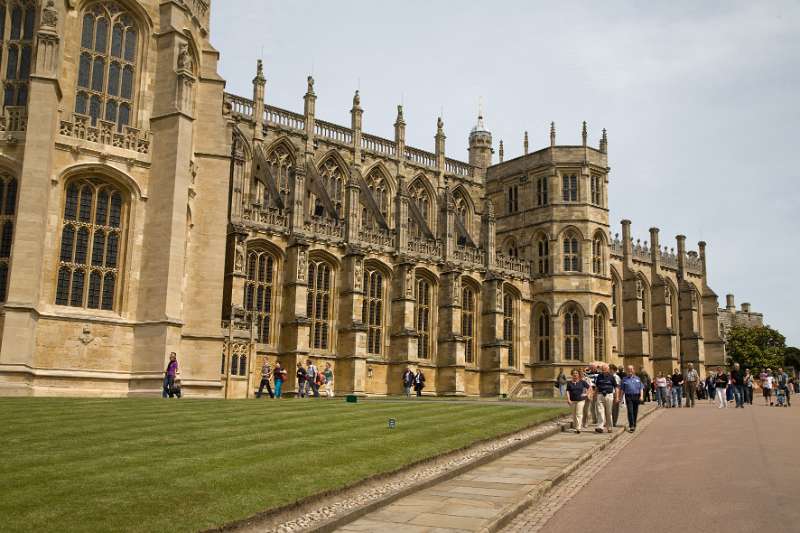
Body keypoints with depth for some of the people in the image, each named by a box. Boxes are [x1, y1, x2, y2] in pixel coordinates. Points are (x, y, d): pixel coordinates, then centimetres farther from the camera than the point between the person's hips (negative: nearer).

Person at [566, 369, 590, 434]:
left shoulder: (582, 382, 2)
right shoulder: (569, 383, 5)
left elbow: (589, 387, 11)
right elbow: (568, 391, 2)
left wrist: (586, 394, 3)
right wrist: (568, 399, -8)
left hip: (580, 400, -2)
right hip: (572, 400, 2)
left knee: (579, 414, -10)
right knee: (574, 414, 9)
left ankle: (578, 428, -12)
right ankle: (575, 426, 21)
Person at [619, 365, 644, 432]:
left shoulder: (637, 378, 13)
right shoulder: (624, 379, 8)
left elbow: (641, 388, 9)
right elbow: (622, 389, 8)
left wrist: (641, 396, -5)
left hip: (636, 396, 2)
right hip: (628, 396, -2)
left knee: (635, 412, 8)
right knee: (630, 411, -12)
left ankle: (634, 425, 22)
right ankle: (631, 426, -13)